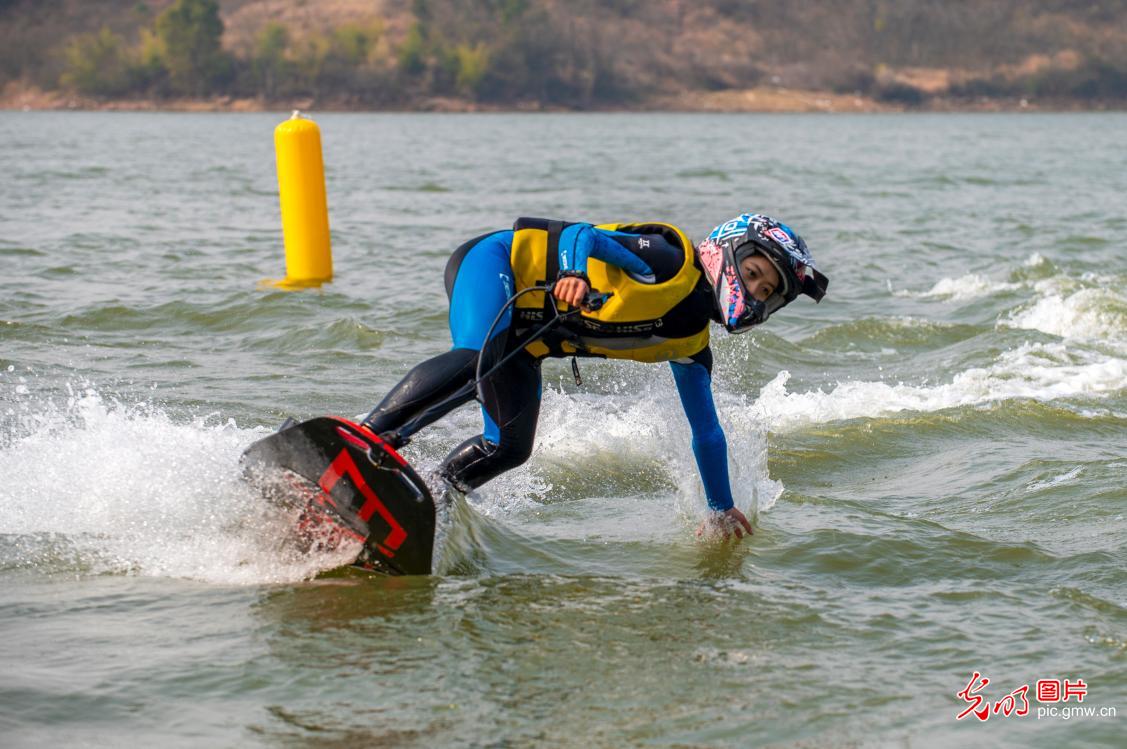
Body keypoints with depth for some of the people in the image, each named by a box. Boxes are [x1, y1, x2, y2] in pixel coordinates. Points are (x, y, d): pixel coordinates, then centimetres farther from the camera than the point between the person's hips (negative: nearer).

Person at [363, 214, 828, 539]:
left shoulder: (690, 343, 9)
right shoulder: (670, 260, -13)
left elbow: (706, 430, 20)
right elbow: (585, 236, -23)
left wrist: (721, 509, 21)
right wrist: (575, 274, -45)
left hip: (522, 339, 8)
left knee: (509, 448, -4)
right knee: (475, 362, -36)